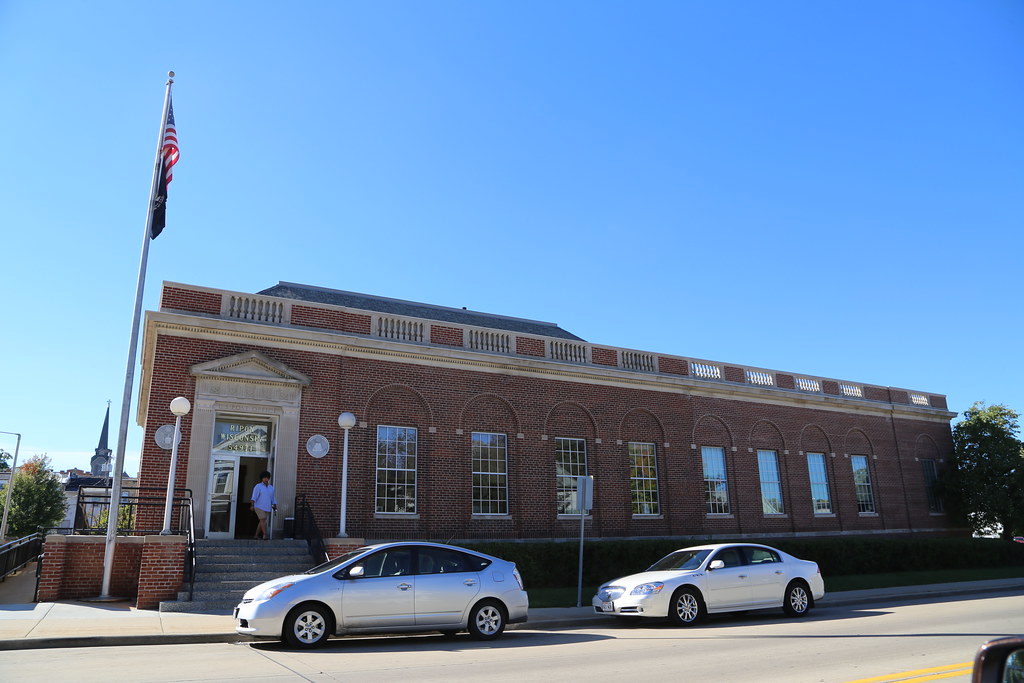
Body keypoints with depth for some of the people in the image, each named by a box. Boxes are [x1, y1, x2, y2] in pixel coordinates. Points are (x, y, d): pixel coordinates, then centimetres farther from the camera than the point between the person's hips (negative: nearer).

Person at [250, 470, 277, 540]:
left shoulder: (271, 488, 14)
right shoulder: (258, 486, -1)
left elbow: (273, 499, 17)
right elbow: (254, 497, -11)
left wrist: (275, 507, 11)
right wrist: (252, 505, -22)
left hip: (267, 508, 5)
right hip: (259, 507, -5)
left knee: (261, 522, 4)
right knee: (263, 519, -18)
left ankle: (256, 536, 13)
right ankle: (265, 534, -25)